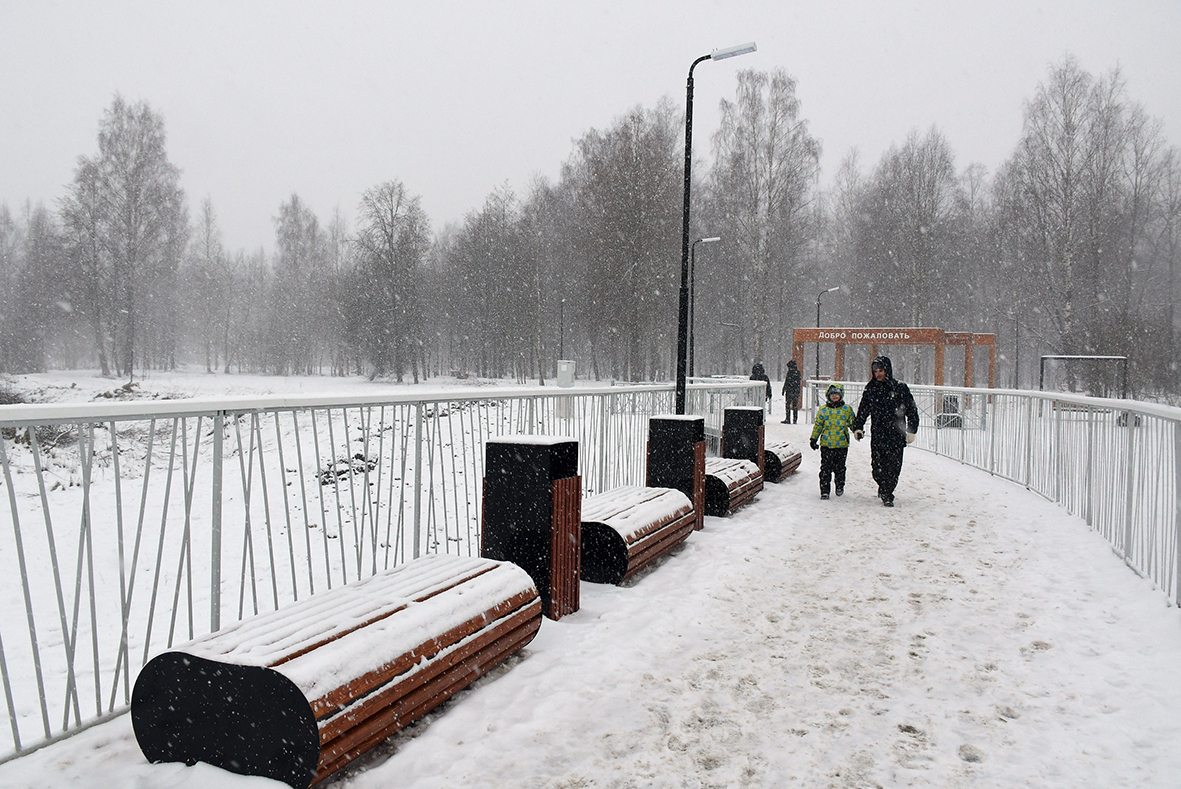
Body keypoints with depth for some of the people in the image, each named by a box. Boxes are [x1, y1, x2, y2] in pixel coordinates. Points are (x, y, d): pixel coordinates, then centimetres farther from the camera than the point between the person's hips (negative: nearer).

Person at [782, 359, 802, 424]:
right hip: (797, 391, 6)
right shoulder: (798, 371, 8)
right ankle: (795, 420, 10)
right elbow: (799, 381, 14)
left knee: (788, 405, -1)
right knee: (795, 406, 9)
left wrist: (783, 390, -5)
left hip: (789, 390, -6)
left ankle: (788, 419, -4)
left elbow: (787, 382, -11)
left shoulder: (790, 371, -10)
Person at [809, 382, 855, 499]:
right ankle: (824, 490, 4)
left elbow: (853, 423, 13)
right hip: (826, 444, 0)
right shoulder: (823, 410, 6)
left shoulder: (847, 409, 5)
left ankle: (840, 486, 29)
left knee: (840, 467, 10)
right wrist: (813, 439, 7)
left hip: (842, 444, 0)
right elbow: (818, 425, 10)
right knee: (826, 468, -1)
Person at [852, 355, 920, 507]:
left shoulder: (900, 388, -2)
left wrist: (911, 431, -3)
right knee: (877, 466, 4)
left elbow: (912, 410, 1)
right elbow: (862, 410, 15)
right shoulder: (870, 389, 8)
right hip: (877, 435, 3)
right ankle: (884, 487, 30)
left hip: (896, 436, -3)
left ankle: (887, 494, 10)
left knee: (893, 466, -3)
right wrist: (858, 427, 5)